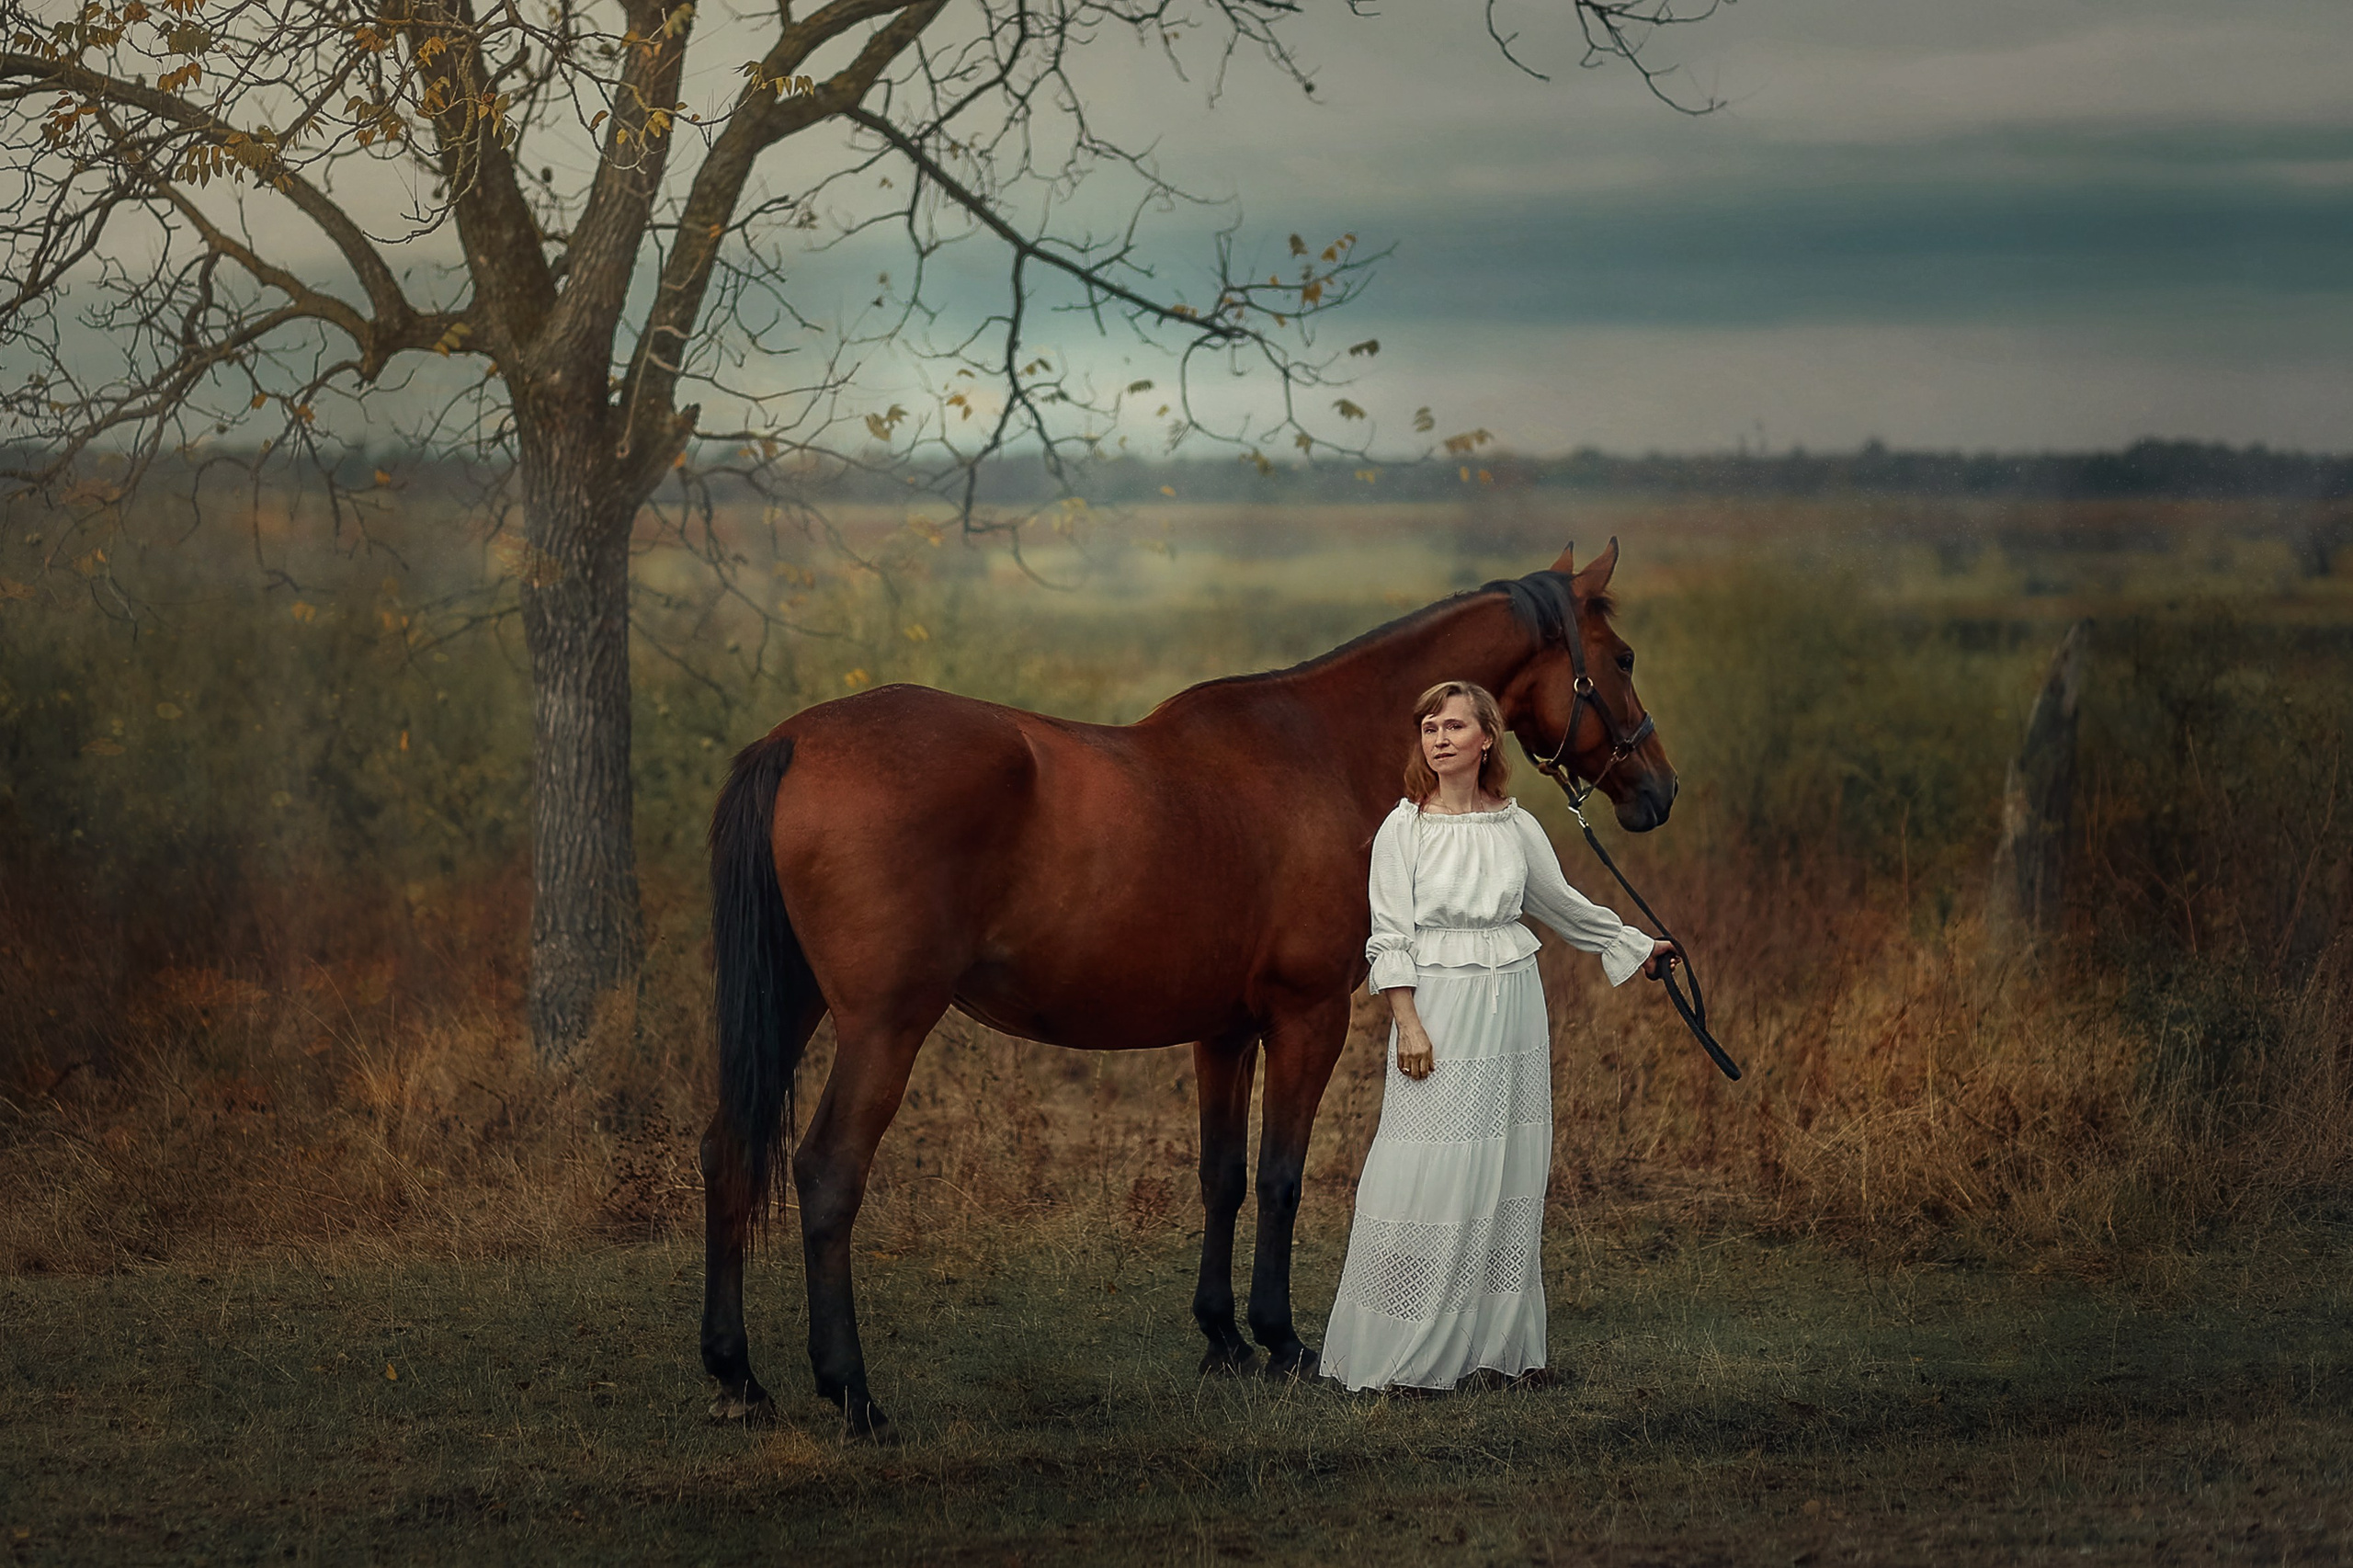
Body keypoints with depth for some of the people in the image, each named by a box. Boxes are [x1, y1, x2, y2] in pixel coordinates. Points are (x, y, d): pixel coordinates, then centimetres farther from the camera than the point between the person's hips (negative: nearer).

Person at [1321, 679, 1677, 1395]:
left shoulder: (1516, 827, 5)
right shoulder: (1403, 829, -4)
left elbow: (1564, 905, 20)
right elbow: (1390, 936, -6)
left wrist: (1636, 947, 26)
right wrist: (1408, 1024, -14)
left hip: (1512, 1009, 4)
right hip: (1439, 1012, -4)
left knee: (1508, 1175, 7)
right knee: (1429, 1177, -6)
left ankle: (1498, 1338, 15)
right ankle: (1407, 1351, 0)